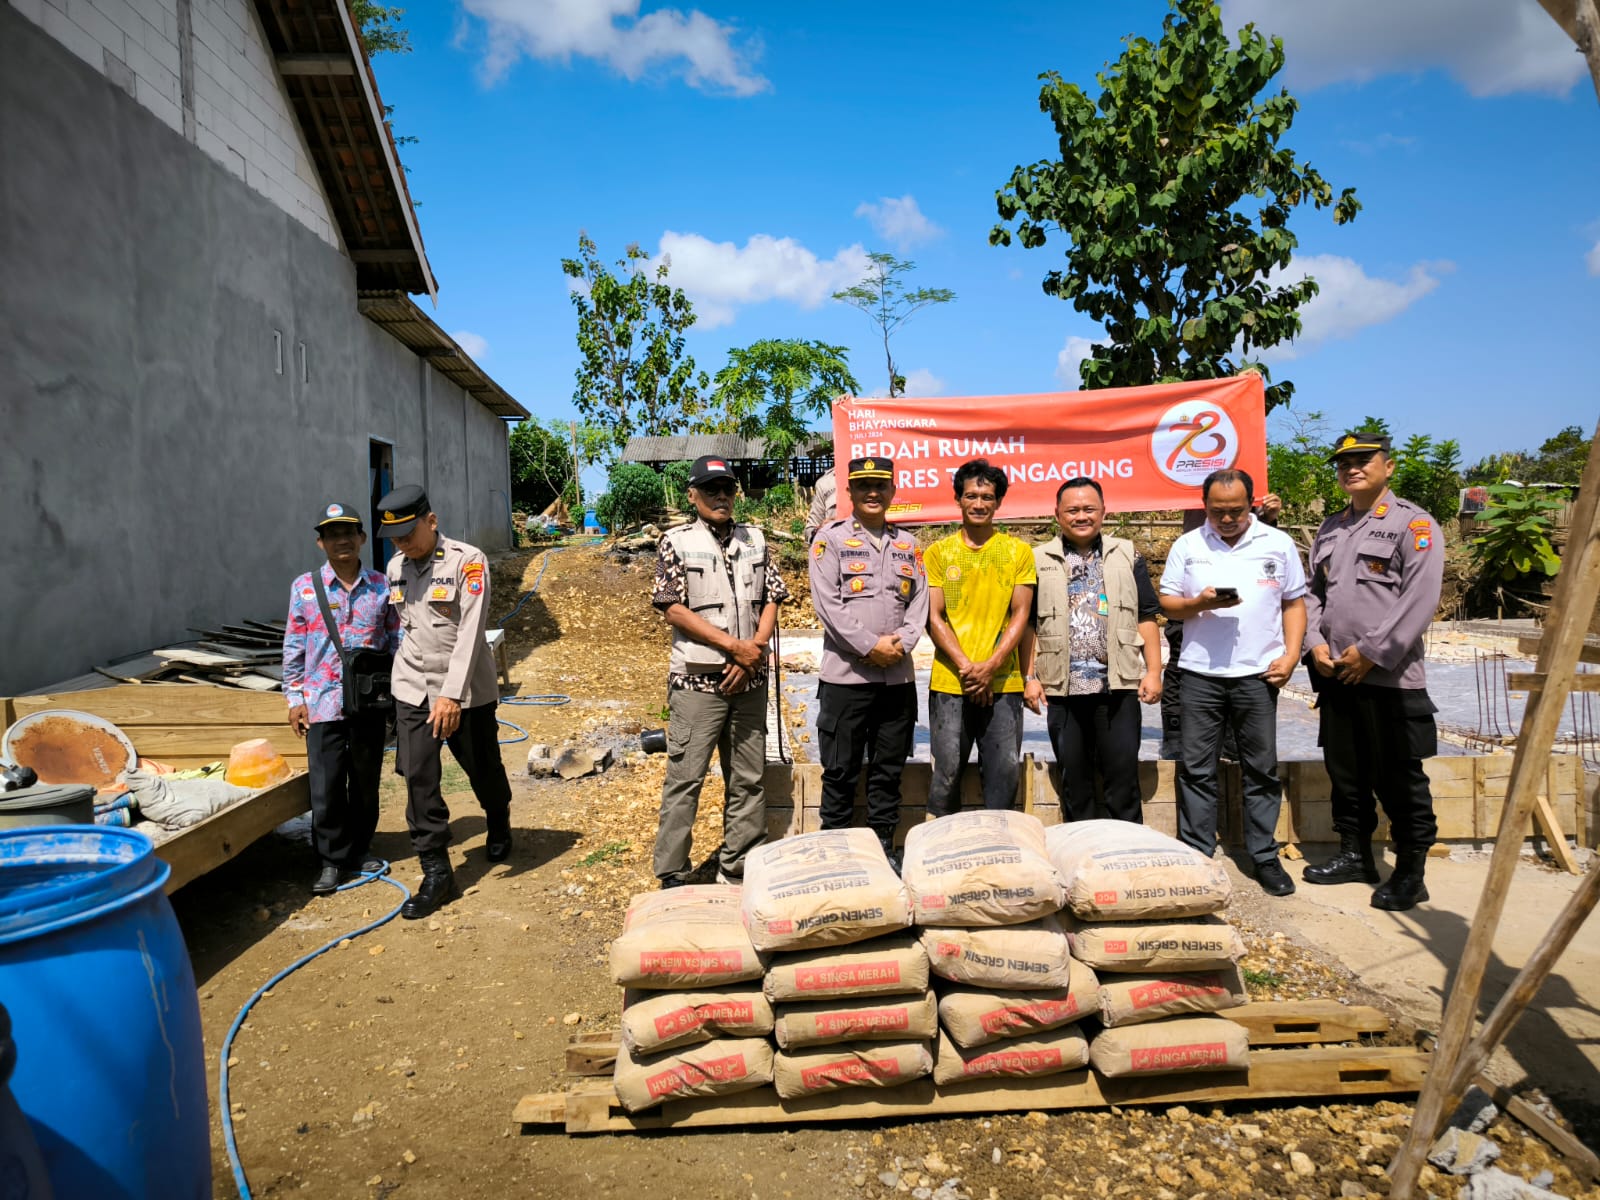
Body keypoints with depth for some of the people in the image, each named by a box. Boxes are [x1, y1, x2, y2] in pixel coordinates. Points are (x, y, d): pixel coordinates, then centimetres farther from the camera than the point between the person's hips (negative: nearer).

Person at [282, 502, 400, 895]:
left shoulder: (381, 586, 0)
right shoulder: (305, 588, -1)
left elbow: (395, 642, 5)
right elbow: (294, 647, 3)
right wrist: (294, 697, 0)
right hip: (324, 702, -1)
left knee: (366, 782, 13)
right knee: (326, 786, 1)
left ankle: (358, 850, 30)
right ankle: (332, 860, 16)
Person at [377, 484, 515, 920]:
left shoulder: (467, 561, -14)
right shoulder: (396, 567, 5)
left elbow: (470, 633, -20)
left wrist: (452, 695, -25)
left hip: (466, 691, -4)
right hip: (413, 690, 4)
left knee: (483, 770, 12)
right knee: (418, 778, -3)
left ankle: (499, 827, 43)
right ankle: (436, 873, 7)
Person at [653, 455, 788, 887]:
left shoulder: (755, 539, 11)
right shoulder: (676, 542, -2)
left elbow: (771, 600, 9)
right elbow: (674, 609, -10)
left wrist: (755, 650, -7)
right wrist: (735, 646, -13)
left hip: (749, 680, 5)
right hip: (697, 681, -4)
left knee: (748, 779, 10)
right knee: (685, 778, 0)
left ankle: (739, 870, 22)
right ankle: (672, 876, 11)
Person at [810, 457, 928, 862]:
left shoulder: (907, 545, 15)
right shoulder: (831, 538, 0)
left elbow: (920, 601, 10)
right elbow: (828, 603, -9)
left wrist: (901, 644, -8)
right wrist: (871, 646, -15)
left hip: (898, 675, 4)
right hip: (846, 674, -4)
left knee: (889, 771, 11)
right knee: (841, 771, 3)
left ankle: (884, 851, 23)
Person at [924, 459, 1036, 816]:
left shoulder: (1018, 552, 7)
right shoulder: (938, 553, 6)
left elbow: (1020, 614, 3)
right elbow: (934, 618, 2)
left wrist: (991, 666, -9)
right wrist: (966, 666, -9)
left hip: (1003, 682, 1)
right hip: (949, 682, 0)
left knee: (1004, 772, 2)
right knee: (947, 771, 2)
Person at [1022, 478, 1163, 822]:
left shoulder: (1126, 555, 10)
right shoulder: (1039, 560, 8)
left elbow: (1146, 617, 8)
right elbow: (1029, 624, 6)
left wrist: (1153, 672, 1)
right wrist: (1029, 677, -1)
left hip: (1118, 684, 0)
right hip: (1062, 687, 0)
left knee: (1123, 775, 2)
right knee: (1073, 778, 9)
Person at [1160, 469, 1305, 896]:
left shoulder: (1278, 544, 7)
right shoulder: (1187, 546, 7)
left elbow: (1294, 603, 8)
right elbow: (1167, 603, 6)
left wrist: (1291, 654, -4)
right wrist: (1200, 603, -14)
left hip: (1258, 673, 0)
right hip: (1199, 673, 0)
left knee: (1262, 769, 6)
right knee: (1197, 768, 3)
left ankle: (1265, 857, 17)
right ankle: (1196, 856, 13)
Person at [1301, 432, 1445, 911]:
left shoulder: (1415, 525, -5)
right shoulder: (1330, 528, 16)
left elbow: (1419, 600, -14)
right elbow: (1313, 592, 17)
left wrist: (1371, 653, -15)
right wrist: (1316, 643, 1)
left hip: (1389, 678, -6)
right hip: (1335, 675, 7)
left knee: (1399, 780, 2)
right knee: (1345, 773, 16)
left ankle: (1410, 874, 14)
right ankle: (1355, 854, 30)